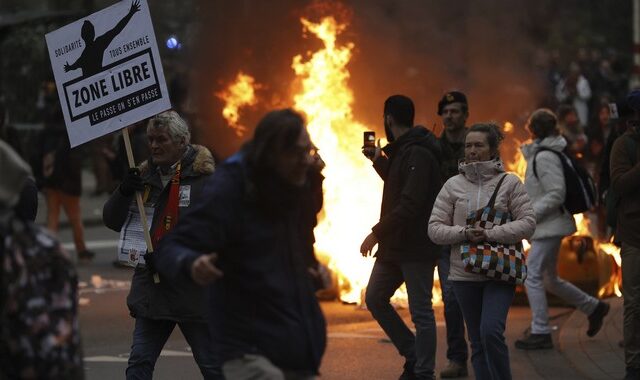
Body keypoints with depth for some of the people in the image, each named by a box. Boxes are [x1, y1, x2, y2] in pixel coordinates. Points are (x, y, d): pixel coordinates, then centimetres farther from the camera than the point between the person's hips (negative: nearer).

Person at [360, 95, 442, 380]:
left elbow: (410, 204, -25)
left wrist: (377, 233, -23)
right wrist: (379, 161, 27)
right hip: (394, 244, 10)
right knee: (374, 299, 12)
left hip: (416, 248, -10)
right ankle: (413, 356, 21)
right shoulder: (401, 151, 14)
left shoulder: (418, 154, -17)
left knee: (420, 312, -3)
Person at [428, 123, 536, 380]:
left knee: (491, 331, -20)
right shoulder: (453, 185, 5)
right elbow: (435, 228, 4)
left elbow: (527, 223, -5)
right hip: (464, 274, 3)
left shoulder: (509, 183, 0)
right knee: (477, 342, 7)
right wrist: (464, 233, -14)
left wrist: (490, 234, -15)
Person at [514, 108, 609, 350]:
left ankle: (540, 333, -7)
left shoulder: (544, 157, -17)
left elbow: (556, 194, -22)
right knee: (550, 280, 17)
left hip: (551, 225, -10)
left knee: (532, 276, -10)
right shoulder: (539, 153, 14)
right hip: (549, 227, 10)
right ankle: (593, 307, 27)